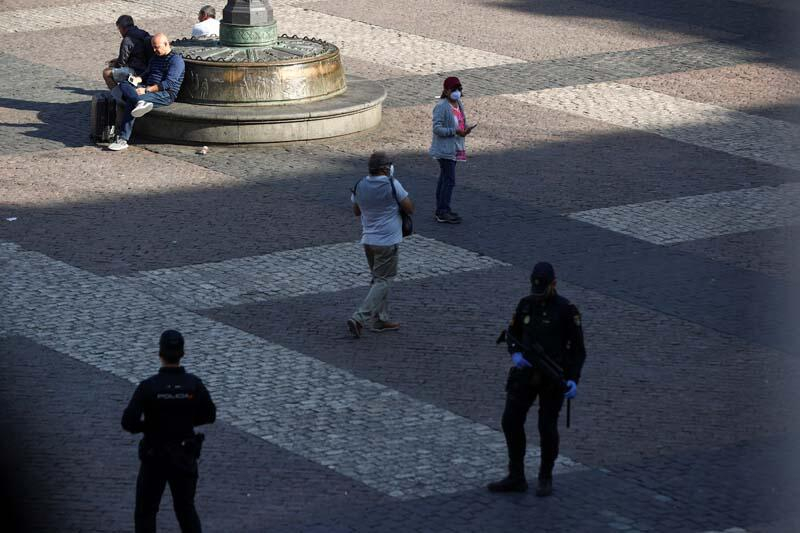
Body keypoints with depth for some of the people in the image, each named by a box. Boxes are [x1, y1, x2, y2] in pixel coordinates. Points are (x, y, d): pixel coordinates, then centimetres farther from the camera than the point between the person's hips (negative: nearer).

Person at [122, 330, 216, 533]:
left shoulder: (148, 386, -19)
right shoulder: (194, 384, -11)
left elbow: (129, 422, -21)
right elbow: (209, 415, 2)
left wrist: (149, 425, -1)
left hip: (155, 457, -3)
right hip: (185, 456, 3)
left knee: (145, 512, 12)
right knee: (186, 508, 18)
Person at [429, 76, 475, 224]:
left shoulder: (459, 105, 9)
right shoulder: (442, 107, -18)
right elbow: (437, 128, -21)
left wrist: (466, 128, -2)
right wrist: (455, 131, -27)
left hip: (455, 149, 9)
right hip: (445, 149, -9)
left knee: (444, 178, 15)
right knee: (449, 180, -9)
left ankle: (441, 210, 22)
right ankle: (443, 212, -5)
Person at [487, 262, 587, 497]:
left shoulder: (567, 310, -13)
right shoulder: (526, 304, 1)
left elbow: (578, 350, -10)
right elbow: (513, 333, 13)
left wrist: (573, 380, -22)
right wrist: (515, 354, -9)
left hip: (553, 377, -4)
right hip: (527, 374, 5)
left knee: (547, 427, 2)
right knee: (511, 421, 0)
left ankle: (545, 478, 21)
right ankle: (516, 478, 10)